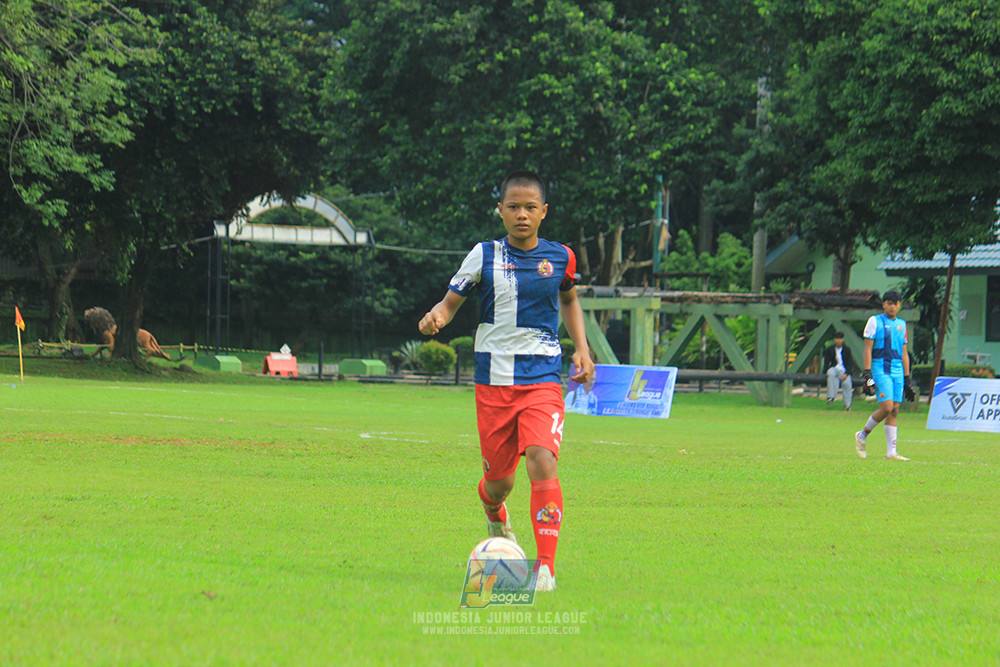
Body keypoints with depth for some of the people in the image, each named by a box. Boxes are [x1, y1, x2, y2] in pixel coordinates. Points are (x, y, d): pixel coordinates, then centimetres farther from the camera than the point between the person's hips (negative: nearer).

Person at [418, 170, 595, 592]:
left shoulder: (560, 257, 5)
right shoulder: (485, 256, 1)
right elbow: (452, 301, 6)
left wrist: (582, 349, 14)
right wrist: (434, 318, -17)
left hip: (542, 379, 0)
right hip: (493, 379, 1)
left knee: (542, 461, -23)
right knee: (499, 478, 7)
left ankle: (546, 565, -22)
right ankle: (494, 512, 47)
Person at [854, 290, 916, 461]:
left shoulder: (901, 325, 17)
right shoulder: (875, 321, 1)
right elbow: (867, 349, -4)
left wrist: (907, 380, 17)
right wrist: (867, 374, -13)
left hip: (897, 371, 5)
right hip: (880, 368, -5)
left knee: (894, 410, 0)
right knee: (887, 408, -16)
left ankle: (891, 452, 0)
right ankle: (862, 435, 5)